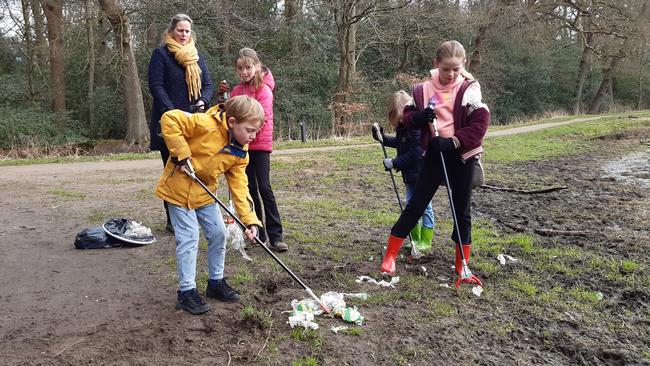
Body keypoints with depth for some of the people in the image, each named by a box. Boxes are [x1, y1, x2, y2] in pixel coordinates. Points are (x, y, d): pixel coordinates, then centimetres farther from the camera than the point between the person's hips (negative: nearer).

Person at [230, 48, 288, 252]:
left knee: (264, 188, -10)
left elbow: (263, 118, -17)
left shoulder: (264, 90, -8)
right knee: (250, 189, 9)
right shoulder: (236, 90, 12)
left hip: (260, 145, -6)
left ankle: (275, 236, -6)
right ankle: (257, 232, 18)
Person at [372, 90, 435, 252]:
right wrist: (382, 138, 7)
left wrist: (395, 163, -19)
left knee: (424, 206, 2)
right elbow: (399, 143, 19)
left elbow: (415, 152, -24)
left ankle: (425, 242, 12)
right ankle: (415, 239, 25)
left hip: (422, 173, -9)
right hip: (410, 174, 9)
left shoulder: (418, 125, -22)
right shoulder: (403, 125, 5)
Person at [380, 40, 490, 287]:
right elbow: (407, 116, 9)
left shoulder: (469, 89, -7)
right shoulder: (424, 89, 0)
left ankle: (462, 267, 18)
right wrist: (417, 117, -14)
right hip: (435, 155, 2)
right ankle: (390, 256, 11)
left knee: (462, 212, 7)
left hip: (462, 157, -1)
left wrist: (452, 142, -22)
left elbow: (480, 123, -13)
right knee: (415, 205, 3)